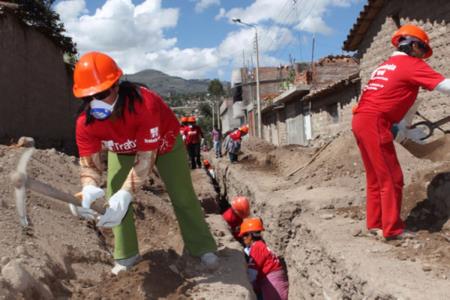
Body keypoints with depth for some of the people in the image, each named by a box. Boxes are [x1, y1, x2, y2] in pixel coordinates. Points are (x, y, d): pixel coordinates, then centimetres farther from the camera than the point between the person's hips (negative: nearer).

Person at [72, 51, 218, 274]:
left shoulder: (144, 105, -45)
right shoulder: (85, 122, -31)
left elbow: (146, 157, -43)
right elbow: (89, 162, -29)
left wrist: (126, 195, -53)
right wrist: (90, 188, -53)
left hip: (163, 142, -3)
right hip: (122, 150, 4)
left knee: (183, 197, -1)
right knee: (114, 199, -8)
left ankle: (202, 248, 17)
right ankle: (126, 256, 9)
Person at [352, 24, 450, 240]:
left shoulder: (384, 66, 25)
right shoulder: (412, 64, 0)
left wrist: (408, 132, 24)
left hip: (360, 120, 9)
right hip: (374, 123, -9)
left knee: (375, 177, 15)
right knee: (391, 179, -2)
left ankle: (375, 223, 22)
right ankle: (393, 230, 3)